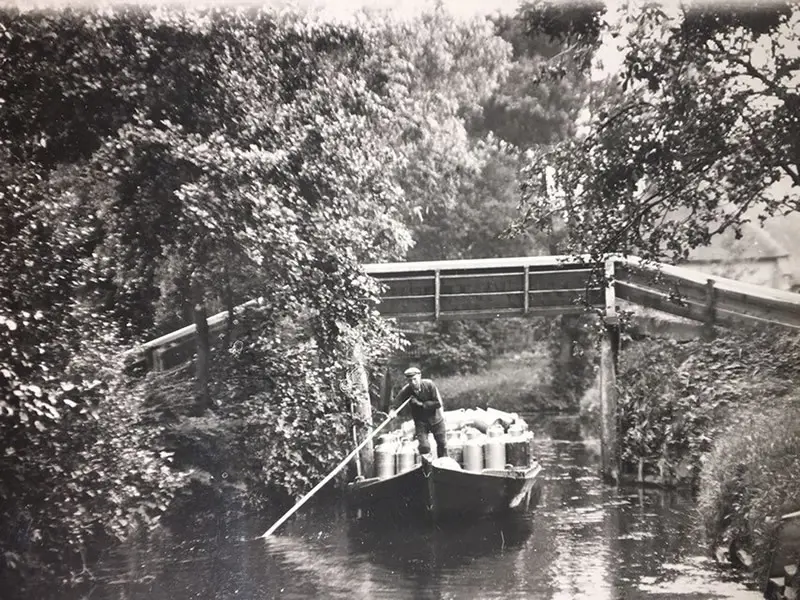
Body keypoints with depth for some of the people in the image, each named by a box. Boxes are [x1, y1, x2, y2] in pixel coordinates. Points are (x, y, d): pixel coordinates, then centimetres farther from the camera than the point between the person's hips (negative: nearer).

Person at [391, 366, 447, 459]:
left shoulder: (429, 385, -21)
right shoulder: (406, 390, -17)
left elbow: (438, 403, -21)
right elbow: (395, 403, -19)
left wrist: (421, 404, -24)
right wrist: (393, 411, -41)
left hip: (435, 418, 0)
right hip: (420, 421, 0)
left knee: (442, 444, 13)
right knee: (424, 447, -11)